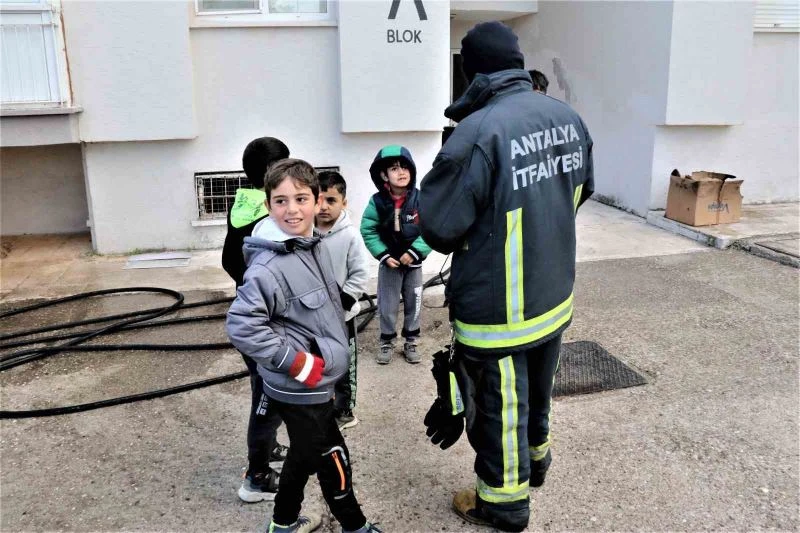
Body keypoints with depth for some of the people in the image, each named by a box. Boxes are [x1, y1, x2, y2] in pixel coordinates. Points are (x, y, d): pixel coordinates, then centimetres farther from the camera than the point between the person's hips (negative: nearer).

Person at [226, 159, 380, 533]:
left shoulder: (315, 246, 3)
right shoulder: (268, 267, -25)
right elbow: (241, 326, -29)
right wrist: (298, 363, -23)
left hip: (312, 384, 8)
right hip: (299, 388, -8)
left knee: (306, 455, 22)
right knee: (332, 459, 9)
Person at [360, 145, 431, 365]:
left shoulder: (420, 199, -14)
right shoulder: (377, 201, -13)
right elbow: (368, 232, -5)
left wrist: (415, 252, -18)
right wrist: (384, 255, -12)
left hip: (413, 263, 1)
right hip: (389, 263, 0)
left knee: (413, 304, 12)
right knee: (387, 306, 8)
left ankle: (411, 342, 30)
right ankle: (387, 342, 27)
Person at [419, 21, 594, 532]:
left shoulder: (479, 132, -27)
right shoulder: (568, 118, -4)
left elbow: (438, 226, -21)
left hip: (498, 311, -7)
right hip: (556, 296, 7)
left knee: (499, 405, 13)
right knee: (537, 388, 28)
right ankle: (535, 456, 52)